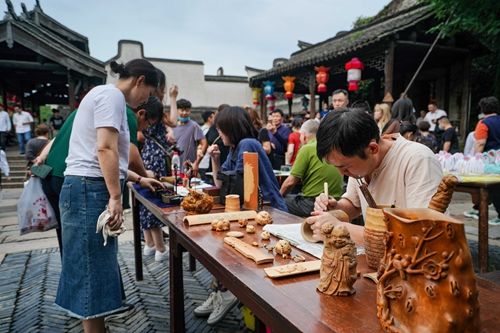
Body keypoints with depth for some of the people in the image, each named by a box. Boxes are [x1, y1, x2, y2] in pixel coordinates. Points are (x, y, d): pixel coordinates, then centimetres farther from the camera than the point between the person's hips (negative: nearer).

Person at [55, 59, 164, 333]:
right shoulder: (111, 95, -8)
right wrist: (116, 198, -20)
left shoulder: (107, 97, 23)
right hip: (90, 190, -10)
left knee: (98, 269, 14)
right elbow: (105, 149, -20)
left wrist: (139, 179, 27)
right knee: (94, 272, -3)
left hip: (92, 190, 10)